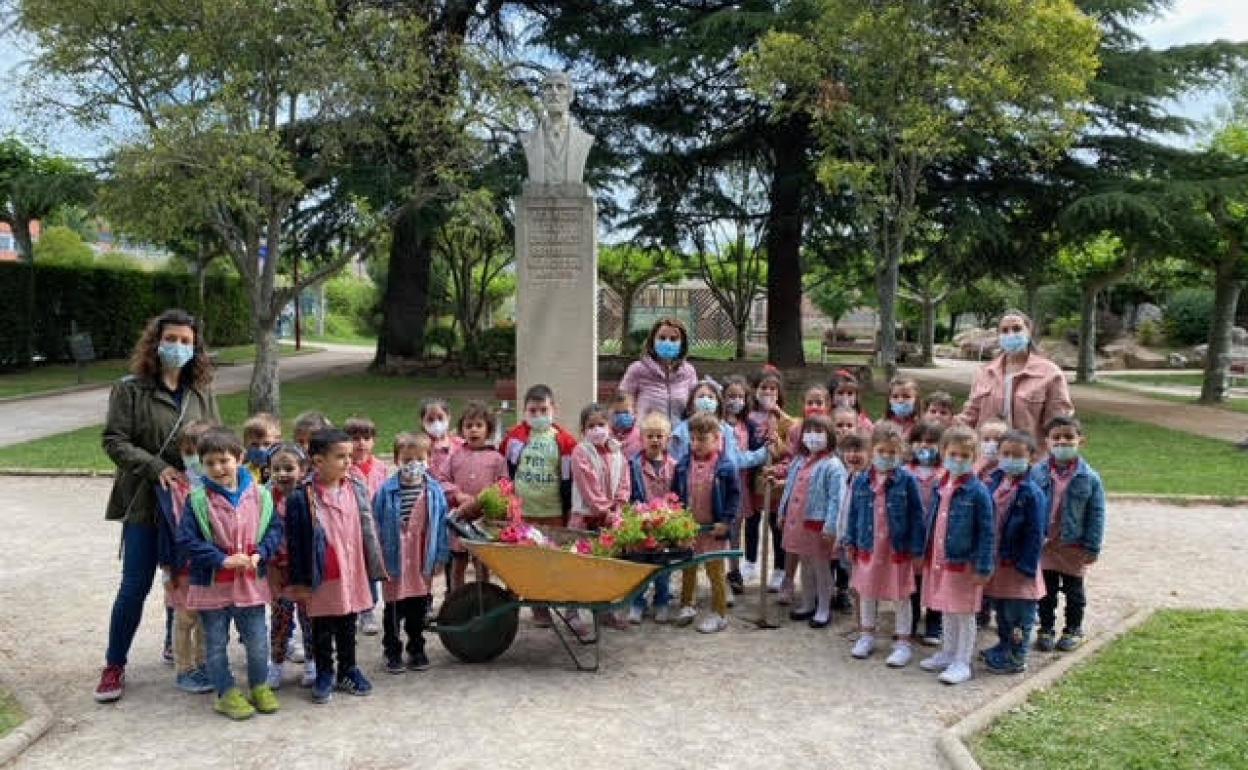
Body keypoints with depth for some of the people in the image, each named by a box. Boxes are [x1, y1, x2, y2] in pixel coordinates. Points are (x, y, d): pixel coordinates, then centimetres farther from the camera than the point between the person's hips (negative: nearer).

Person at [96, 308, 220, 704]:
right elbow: (114, 440, -8)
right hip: (145, 504, -3)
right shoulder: (131, 389, -5)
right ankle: (114, 666, 16)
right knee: (135, 586, 1)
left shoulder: (202, 392, 5)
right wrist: (156, 467, -18)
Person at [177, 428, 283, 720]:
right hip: (212, 586, -1)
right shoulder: (198, 500, -10)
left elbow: (275, 528, 4)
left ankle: (259, 687, 30)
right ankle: (227, 693, 26)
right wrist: (223, 559, -19)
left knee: (258, 642, 10)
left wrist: (260, 554, -13)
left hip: (251, 583, 2)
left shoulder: (259, 495, -3)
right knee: (216, 645, 10)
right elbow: (187, 539, -12)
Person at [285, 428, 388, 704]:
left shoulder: (357, 489, 0)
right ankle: (324, 674, 27)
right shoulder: (302, 497, -13)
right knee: (322, 630, 12)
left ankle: (347, 670, 32)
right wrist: (299, 581, -7)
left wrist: (375, 567, 7)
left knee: (348, 627, 17)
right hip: (321, 578, -4)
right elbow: (295, 542, -8)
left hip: (353, 575, 4)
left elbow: (368, 530, 7)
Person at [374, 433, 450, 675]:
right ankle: (393, 652, 24)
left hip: (423, 563, 2)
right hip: (395, 562, -2)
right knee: (394, 610, 9)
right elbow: (376, 526, -5)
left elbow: (442, 524, 2)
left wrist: (440, 555, 1)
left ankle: (416, 650, 30)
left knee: (418, 610, 15)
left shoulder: (434, 490, -4)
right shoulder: (387, 491, -10)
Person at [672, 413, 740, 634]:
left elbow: (734, 494, -8)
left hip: (713, 528, -4)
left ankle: (719, 613, 16)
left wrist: (726, 521, -13)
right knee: (687, 569, 18)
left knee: (715, 571, 6)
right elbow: (675, 493, 7)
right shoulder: (683, 464, -2)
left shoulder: (725, 466, -12)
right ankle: (686, 606, 33)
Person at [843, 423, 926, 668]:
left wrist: (916, 547, -10)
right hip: (869, 546, 4)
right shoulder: (861, 480, -1)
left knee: (901, 596, 8)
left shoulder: (907, 480, -10)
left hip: (898, 548, -3)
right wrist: (850, 542, 6)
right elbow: (854, 513, 7)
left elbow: (916, 515, -8)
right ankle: (867, 635, 34)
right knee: (867, 592, 17)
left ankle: (903, 642, 19)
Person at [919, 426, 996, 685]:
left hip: (964, 563, -6)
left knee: (965, 614, 6)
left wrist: (983, 567, -16)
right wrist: (925, 555, 14)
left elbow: (988, 532, -13)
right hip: (939, 560, 6)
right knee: (947, 612, 19)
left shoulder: (978, 491, -14)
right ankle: (947, 654, 34)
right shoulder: (940, 487, 5)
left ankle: (962, 663, 16)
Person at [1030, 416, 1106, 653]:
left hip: (1074, 546, -1)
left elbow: (1096, 515, -7)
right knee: (1046, 590, 13)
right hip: (1043, 544, 1)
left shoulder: (1089, 478, -11)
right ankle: (1046, 629, 26)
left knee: (1074, 590, 15)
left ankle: (1073, 630, 31)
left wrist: (1092, 547, -8)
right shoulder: (1037, 473, -8)